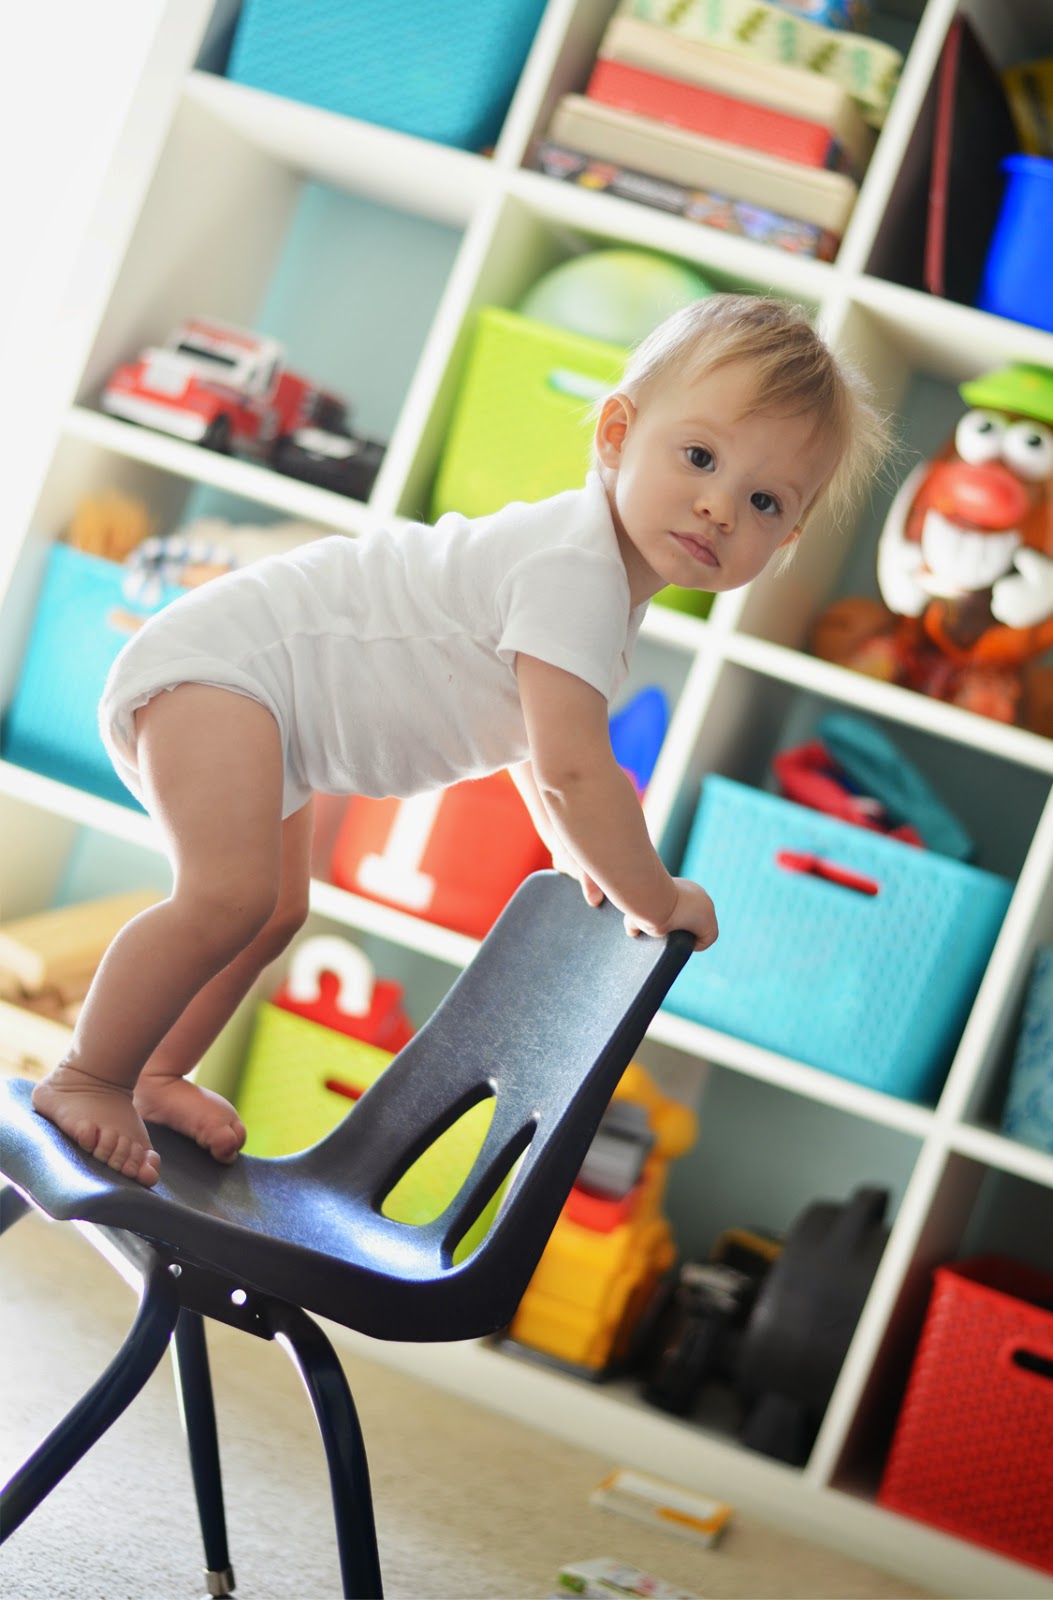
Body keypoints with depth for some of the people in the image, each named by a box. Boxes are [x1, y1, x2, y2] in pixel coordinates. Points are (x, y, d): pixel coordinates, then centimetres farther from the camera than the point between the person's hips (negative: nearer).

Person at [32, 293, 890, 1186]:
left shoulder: (609, 565, 6)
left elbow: (529, 732, 24)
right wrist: (656, 899, -16)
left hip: (253, 678, 11)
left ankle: (153, 1075, 34)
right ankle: (86, 1079, -9)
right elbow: (574, 770, -29)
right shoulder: (574, 575, -27)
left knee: (277, 911, 20)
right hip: (219, 661, -11)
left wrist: (583, 861, 22)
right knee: (229, 895, -24)